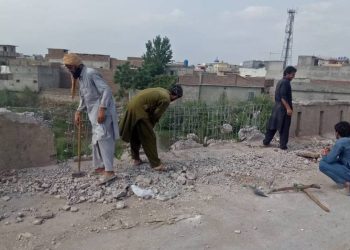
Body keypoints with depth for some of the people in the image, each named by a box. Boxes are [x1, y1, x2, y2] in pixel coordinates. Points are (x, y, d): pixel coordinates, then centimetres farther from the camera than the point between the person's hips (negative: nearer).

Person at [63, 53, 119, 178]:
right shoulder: (80, 77, 16)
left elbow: (106, 90, -22)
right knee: (96, 139, 13)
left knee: (103, 138, -17)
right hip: (94, 112, 10)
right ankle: (99, 167, 23)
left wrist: (102, 109, -29)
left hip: (102, 110, -10)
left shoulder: (91, 73, -14)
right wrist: (78, 112, 15)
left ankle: (109, 170, -19)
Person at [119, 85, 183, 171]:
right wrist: (150, 127, 8)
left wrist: (148, 126, 17)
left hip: (132, 105, 10)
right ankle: (155, 164, 5)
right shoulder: (166, 99, -11)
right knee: (149, 137, -2)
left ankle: (136, 159, 34)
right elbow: (156, 115, -8)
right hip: (138, 110, -10)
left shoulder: (162, 91, 16)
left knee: (135, 135, 21)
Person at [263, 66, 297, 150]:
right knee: (284, 128, -1)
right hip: (283, 108, -9)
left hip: (277, 106, 9)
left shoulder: (280, 82, 15)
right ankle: (283, 145, 4)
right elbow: (283, 97, -22)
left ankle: (266, 141, 16)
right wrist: (288, 108, -25)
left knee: (273, 125, 12)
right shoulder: (285, 82, -14)